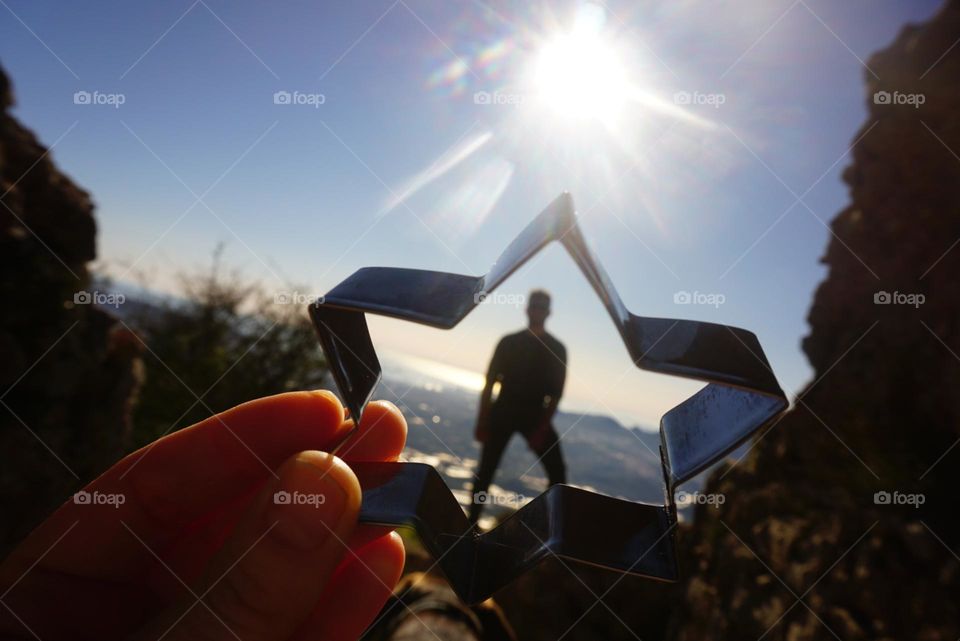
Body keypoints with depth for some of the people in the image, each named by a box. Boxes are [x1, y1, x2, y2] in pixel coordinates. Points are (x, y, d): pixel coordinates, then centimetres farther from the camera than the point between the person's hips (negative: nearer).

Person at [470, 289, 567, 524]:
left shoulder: (556, 349, 4)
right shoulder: (509, 342, 5)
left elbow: (556, 393, -2)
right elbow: (489, 382, 3)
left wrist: (543, 427, -12)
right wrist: (482, 421, -3)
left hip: (535, 416, 0)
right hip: (503, 412, 0)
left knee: (557, 471, -10)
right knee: (486, 470, -1)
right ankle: (471, 522, 11)